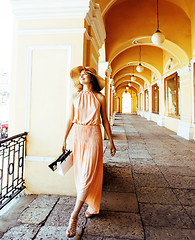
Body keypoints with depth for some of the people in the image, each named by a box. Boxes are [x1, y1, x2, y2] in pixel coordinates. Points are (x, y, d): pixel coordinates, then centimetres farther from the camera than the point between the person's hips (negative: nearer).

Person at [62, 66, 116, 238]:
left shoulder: (100, 98, 3)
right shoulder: (76, 97, 9)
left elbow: (105, 121, 5)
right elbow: (71, 119, 10)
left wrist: (111, 141, 5)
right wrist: (64, 139, 7)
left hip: (94, 136, -3)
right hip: (78, 135, 3)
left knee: (89, 174, -7)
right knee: (81, 172, 8)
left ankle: (74, 217, 1)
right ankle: (92, 206, 29)